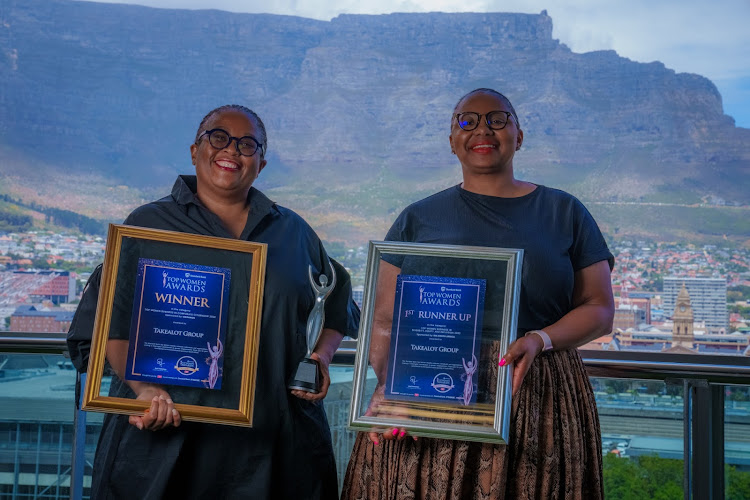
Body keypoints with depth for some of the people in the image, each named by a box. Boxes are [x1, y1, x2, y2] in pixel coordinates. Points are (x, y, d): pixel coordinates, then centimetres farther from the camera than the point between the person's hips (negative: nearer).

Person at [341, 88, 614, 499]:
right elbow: (384, 318, 6)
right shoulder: (418, 219, 11)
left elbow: (599, 307, 7)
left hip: (534, 399, 0)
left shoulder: (564, 213, 11)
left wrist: (540, 340, -12)